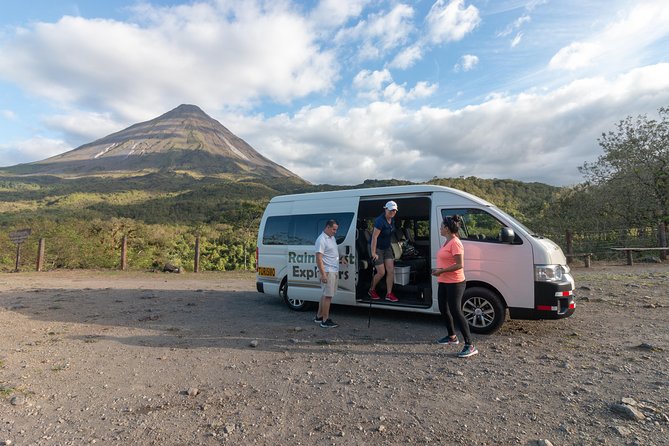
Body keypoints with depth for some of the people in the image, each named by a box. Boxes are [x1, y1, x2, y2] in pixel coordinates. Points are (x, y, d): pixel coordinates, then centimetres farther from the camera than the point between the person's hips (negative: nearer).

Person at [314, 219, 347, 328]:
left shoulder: (332, 237, 15)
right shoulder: (321, 240, -15)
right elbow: (318, 258, -21)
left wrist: (341, 258, 15)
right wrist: (323, 274, -25)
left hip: (335, 271, 10)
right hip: (328, 271, -10)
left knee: (325, 294, 15)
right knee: (328, 295, -7)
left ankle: (319, 316, 25)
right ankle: (325, 321, 0)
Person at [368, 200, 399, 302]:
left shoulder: (392, 219, 1)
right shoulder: (380, 221, -24)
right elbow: (374, 237, -26)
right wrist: (373, 253, -27)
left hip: (387, 247, 8)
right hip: (377, 248, -8)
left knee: (391, 270, 1)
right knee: (381, 272, -5)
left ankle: (389, 294, 9)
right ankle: (372, 290, 19)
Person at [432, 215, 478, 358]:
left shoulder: (455, 243, -18)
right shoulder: (447, 242, 11)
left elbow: (459, 265, -23)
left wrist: (441, 271, -21)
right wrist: (438, 270, 5)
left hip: (455, 283, -10)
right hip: (444, 282, 10)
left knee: (456, 312, -9)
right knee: (443, 309, 18)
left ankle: (470, 346, -2)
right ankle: (452, 337, 35)